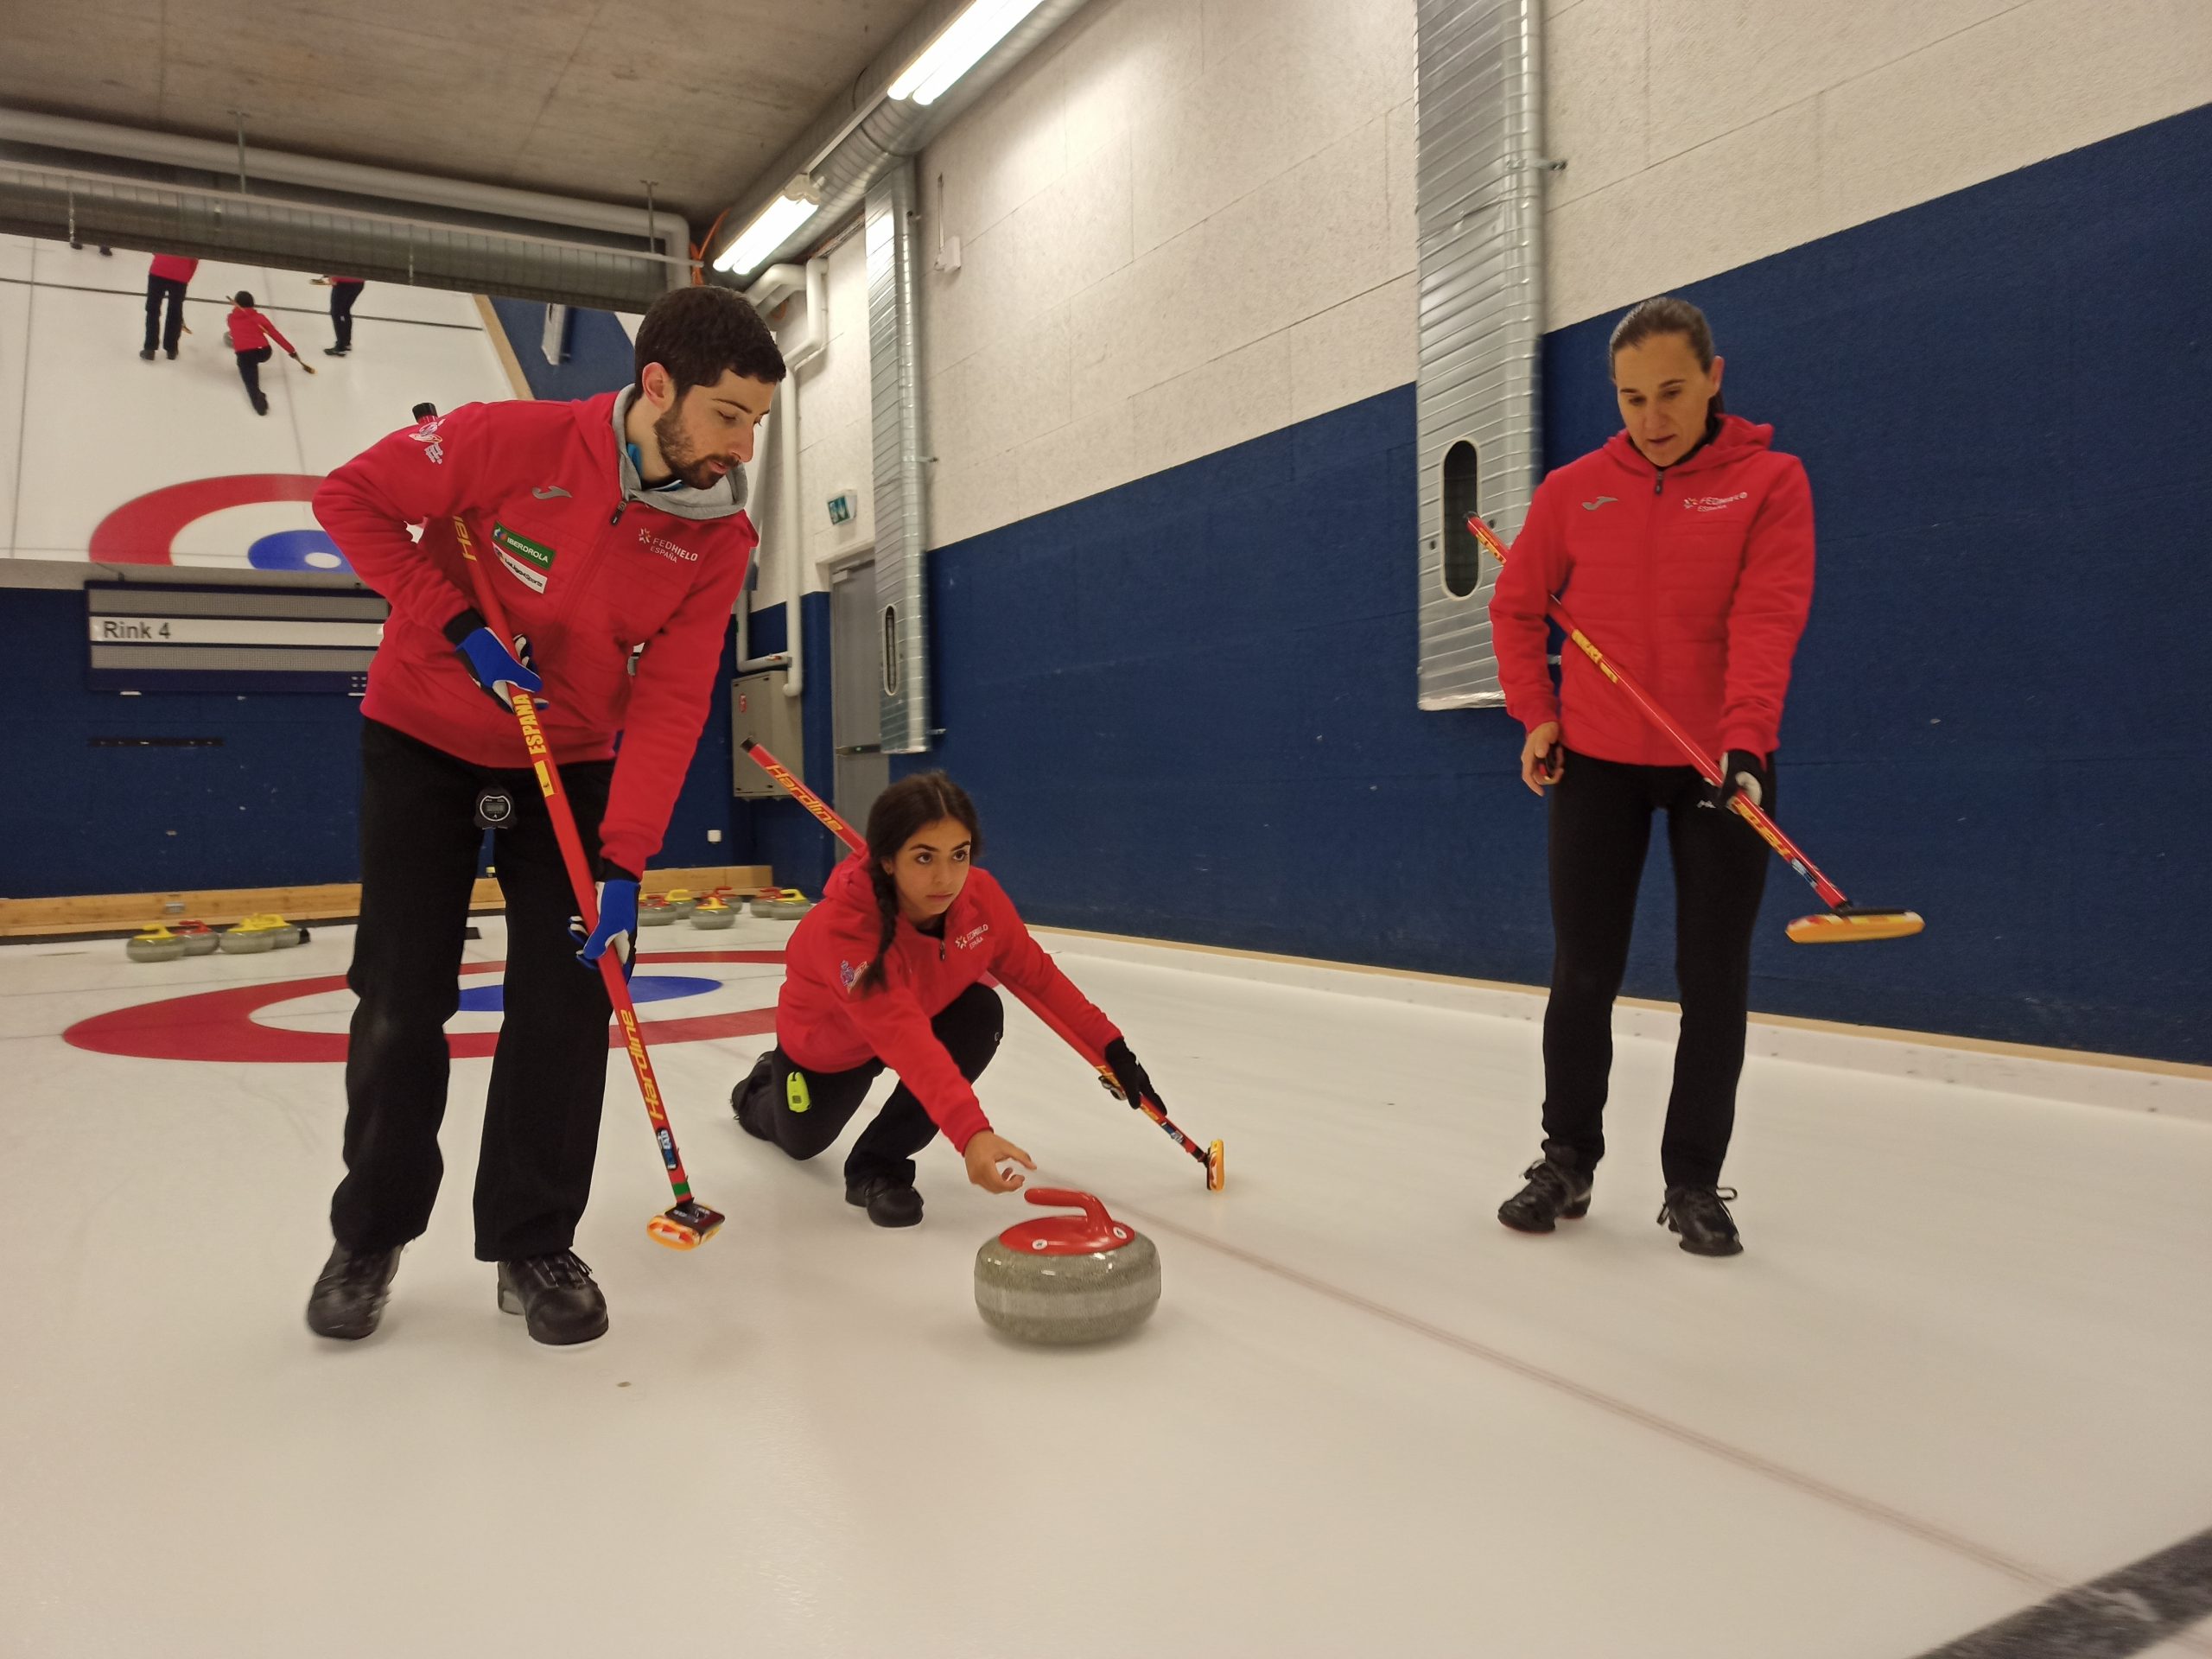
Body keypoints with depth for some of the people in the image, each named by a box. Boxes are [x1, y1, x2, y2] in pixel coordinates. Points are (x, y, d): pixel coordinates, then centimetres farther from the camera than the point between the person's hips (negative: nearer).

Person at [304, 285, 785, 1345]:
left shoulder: (720, 536, -15)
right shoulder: (514, 441, -24)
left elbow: (668, 705, -18)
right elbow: (352, 497, -12)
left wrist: (626, 860, -25)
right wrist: (456, 621, -23)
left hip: (571, 761, 2)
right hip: (425, 740, -2)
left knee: (567, 995, -6)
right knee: (403, 1001, 0)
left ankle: (534, 1246, 10)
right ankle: (369, 1236, 21)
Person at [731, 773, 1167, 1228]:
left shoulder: (980, 895, -30)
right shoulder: (843, 929, -45)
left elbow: (1035, 972, -13)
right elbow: (906, 1041, -56)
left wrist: (1110, 1045, -18)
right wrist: (970, 1132, -68)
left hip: (929, 1012, 3)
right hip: (829, 1042, -3)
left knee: (982, 1013, -28)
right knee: (802, 1141, 20)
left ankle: (877, 1164, -13)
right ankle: (760, 1092, 59)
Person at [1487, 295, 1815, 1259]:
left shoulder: (1770, 481, -5)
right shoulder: (1574, 490, 2)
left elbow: (1767, 620, -17)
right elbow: (1517, 606, 12)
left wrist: (1743, 743, -30)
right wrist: (1535, 714, 2)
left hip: (1721, 765, -1)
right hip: (1596, 762, 2)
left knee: (1715, 979, 4)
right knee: (1583, 973, 6)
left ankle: (1694, 1182, 19)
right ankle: (1567, 1160, 22)